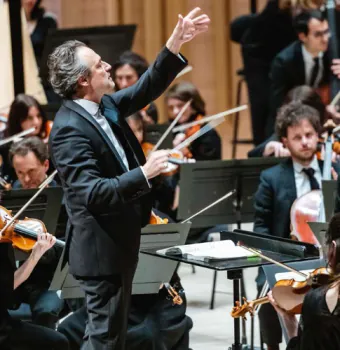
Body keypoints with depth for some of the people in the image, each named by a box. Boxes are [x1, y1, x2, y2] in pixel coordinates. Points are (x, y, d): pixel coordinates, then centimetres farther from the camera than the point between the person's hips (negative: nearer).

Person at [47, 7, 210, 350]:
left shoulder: (104, 106, 4)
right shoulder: (69, 128, -23)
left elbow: (147, 88, 14)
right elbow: (92, 193, -30)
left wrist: (176, 43, 3)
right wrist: (144, 173, -34)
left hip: (117, 241, 10)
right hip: (101, 248, -10)